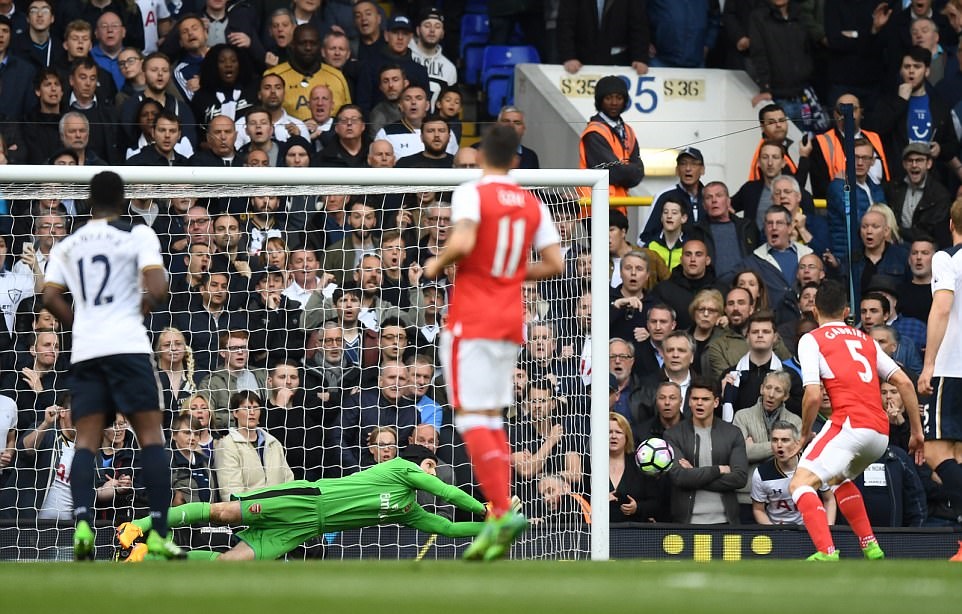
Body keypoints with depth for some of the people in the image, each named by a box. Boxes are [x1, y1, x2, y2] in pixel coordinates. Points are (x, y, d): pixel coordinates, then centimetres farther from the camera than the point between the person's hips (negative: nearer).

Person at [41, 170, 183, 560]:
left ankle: (82, 522, -20)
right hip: (127, 345, -3)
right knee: (150, 435, 1)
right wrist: (146, 305, 13)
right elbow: (157, 289, -8)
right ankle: (159, 534, -8)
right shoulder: (138, 235, 3)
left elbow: (50, 298, 5)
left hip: (84, 352, 3)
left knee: (86, 441, 3)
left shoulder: (67, 246, 15)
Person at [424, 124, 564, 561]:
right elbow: (554, 264, 6)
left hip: (471, 319, -6)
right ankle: (497, 523, 7)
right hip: (510, 322, 6)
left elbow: (463, 243, -25)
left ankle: (503, 512, -21)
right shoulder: (532, 204, 9)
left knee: (472, 419, -6)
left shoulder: (471, 194, -8)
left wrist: (437, 263, -6)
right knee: (492, 420, 13)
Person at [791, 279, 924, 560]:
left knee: (800, 483, -10)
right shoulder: (866, 340, 23)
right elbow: (904, 382, 17)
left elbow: (813, 396, -5)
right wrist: (917, 432, 20)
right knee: (840, 478, 32)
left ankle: (827, 553, -30)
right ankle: (871, 547, 24)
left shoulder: (811, 340, 6)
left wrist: (805, 433, 11)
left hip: (850, 424, -7)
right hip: (881, 432, 7)